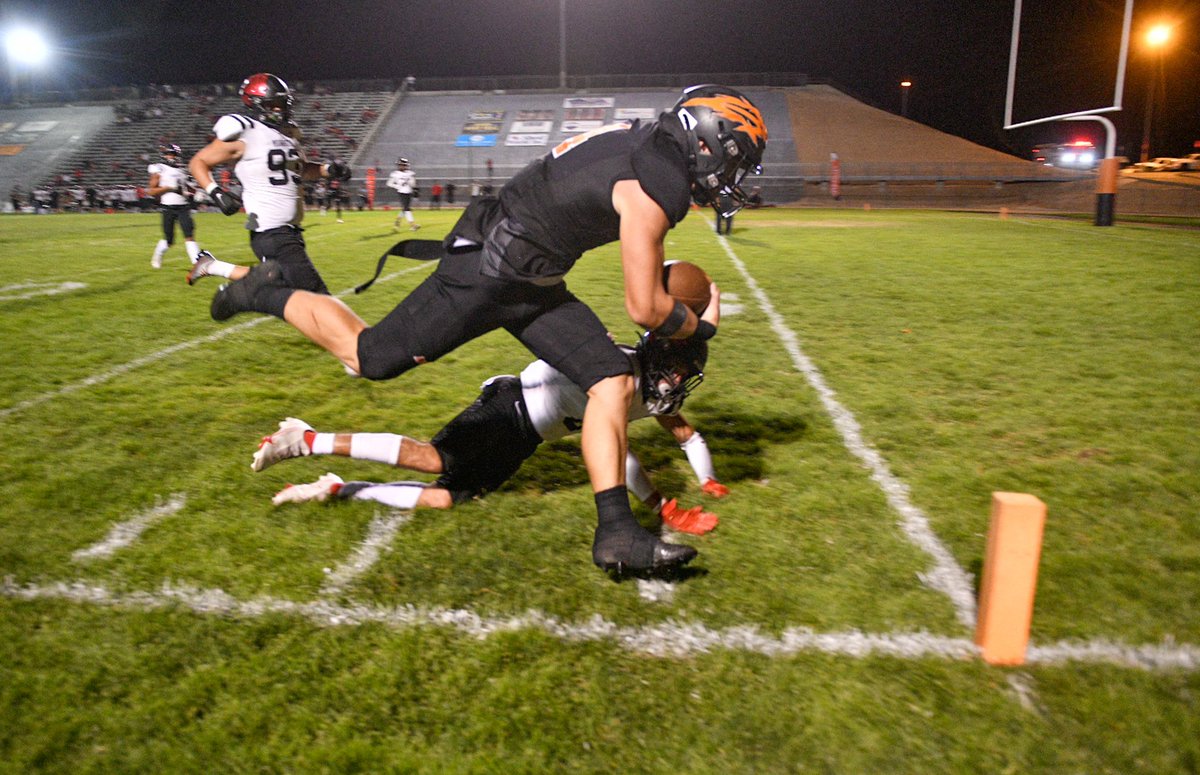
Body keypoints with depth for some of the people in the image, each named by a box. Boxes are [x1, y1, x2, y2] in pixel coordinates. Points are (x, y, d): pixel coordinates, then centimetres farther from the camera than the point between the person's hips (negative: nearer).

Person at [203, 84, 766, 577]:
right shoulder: (655, 190, -22)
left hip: (531, 282, 10)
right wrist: (699, 328, 2)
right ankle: (267, 294, 27)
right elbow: (645, 310, -18)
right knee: (369, 358, 4)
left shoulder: (642, 144, 7)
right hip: (485, 274, -10)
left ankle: (615, 533, 1)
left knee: (612, 383, -1)